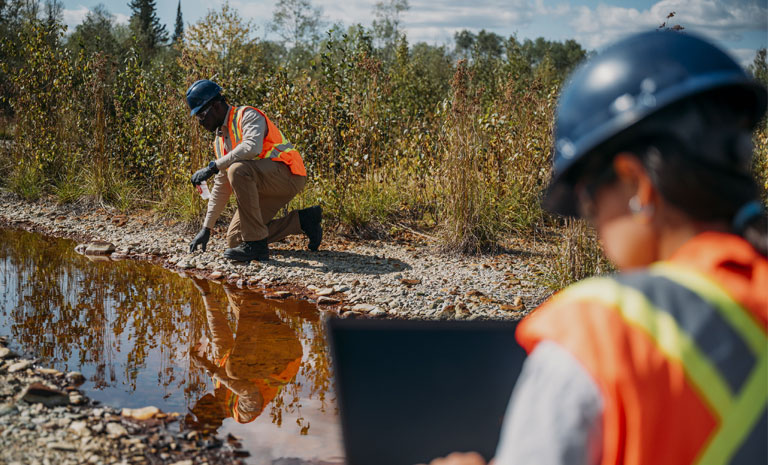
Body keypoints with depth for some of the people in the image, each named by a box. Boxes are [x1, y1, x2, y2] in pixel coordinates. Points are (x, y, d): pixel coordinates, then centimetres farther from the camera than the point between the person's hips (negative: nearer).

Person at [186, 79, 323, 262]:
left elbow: (252, 148, -33)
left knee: (238, 170, -34)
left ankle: (257, 245, -28)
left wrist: (212, 167, -28)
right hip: (266, 187, 10)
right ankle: (302, 220, 9)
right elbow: (222, 187, 18)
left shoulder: (248, 115, -11)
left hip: (288, 174, -10)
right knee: (234, 239, 1)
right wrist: (206, 228, 14)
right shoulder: (220, 139, 15)